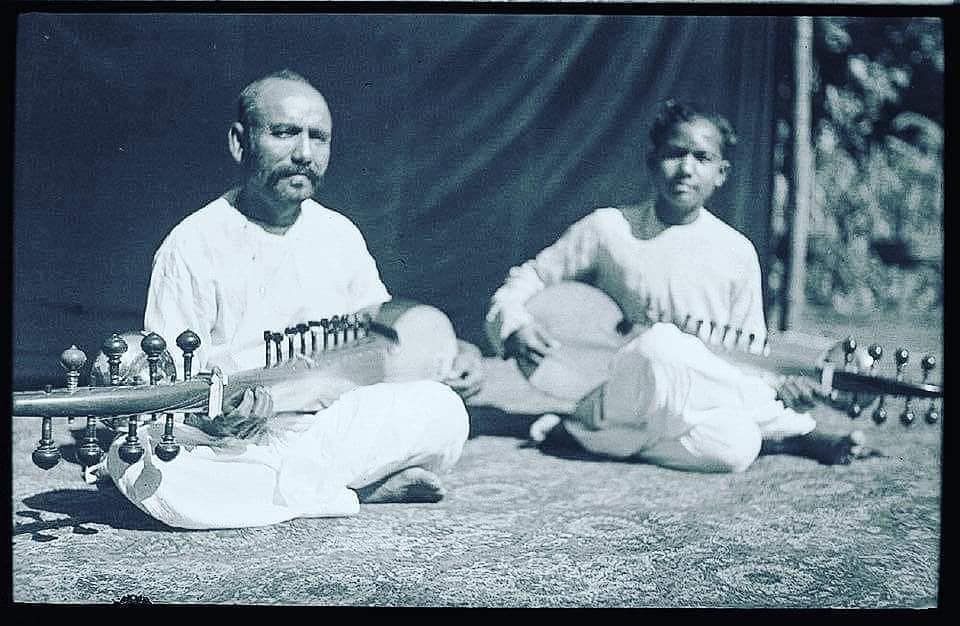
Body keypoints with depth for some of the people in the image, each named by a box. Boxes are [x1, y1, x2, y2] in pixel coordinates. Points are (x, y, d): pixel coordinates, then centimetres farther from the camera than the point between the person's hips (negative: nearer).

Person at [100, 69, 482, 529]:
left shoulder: (340, 234, 7)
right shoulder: (193, 245, -7)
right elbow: (166, 379, -9)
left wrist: (453, 352, -2)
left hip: (328, 431, 3)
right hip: (223, 444, -2)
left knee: (442, 409, -20)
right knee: (135, 461, -35)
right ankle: (367, 491, -23)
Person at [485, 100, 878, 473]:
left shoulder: (737, 253, 4)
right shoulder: (607, 229, 0)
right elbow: (527, 279, 8)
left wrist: (779, 385, -11)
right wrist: (516, 326, -12)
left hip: (704, 400, 2)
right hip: (609, 397, -2)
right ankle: (794, 432, -15)